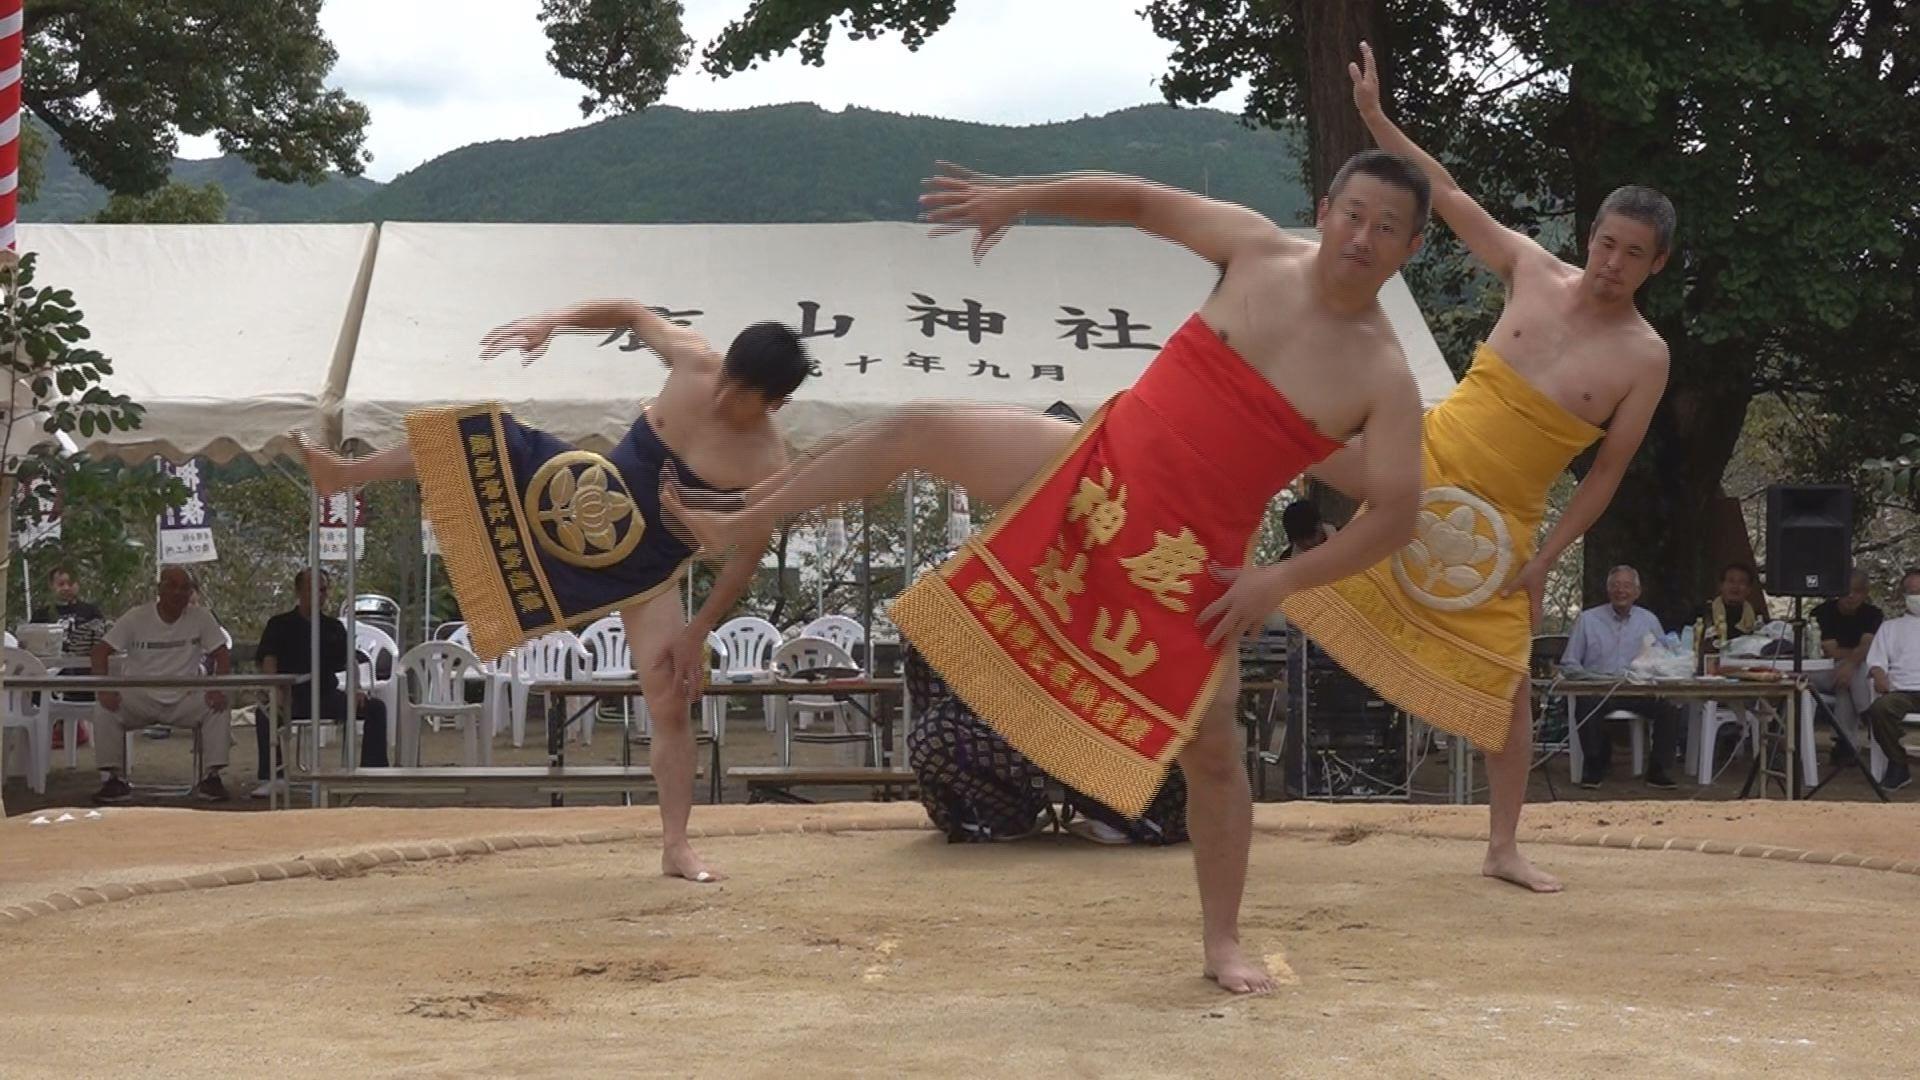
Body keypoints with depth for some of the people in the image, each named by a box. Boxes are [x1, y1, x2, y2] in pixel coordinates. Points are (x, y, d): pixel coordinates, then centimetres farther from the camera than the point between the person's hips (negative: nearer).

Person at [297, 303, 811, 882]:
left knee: (672, 705, -8)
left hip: (644, 573, -4)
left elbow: (747, 557, -16)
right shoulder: (693, 360, -16)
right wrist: (552, 321, -13)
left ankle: (676, 846, 4)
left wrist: (696, 633, -15)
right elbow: (632, 313, 1)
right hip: (596, 495, 4)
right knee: (475, 438, -1)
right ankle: (348, 474, 24)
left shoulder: (768, 467, -25)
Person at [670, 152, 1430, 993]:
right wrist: (1017, 197, 1)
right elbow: (1136, 201, 9)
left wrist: (1282, 579, -21)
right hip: (1093, 475, 3)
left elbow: (1395, 518, -13)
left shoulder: (1384, 379, -11)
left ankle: (1222, 943, 14)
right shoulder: (1258, 250, -3)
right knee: (916, 432, -1)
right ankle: (734, 525, 14)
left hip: (1187, 566, -3)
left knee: (1212, 752, -3)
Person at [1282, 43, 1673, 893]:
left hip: (1503, 525, -1)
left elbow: (1607, 472, -5)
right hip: (1426, 468, 2)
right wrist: (1376, 119, -5)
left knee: (1507, 681, 2)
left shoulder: (1645, 359, -9)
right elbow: (1452, 200, 1)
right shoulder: (1532, 271, -4)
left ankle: (1503, 849, 12)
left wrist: (1545, 558, -10)